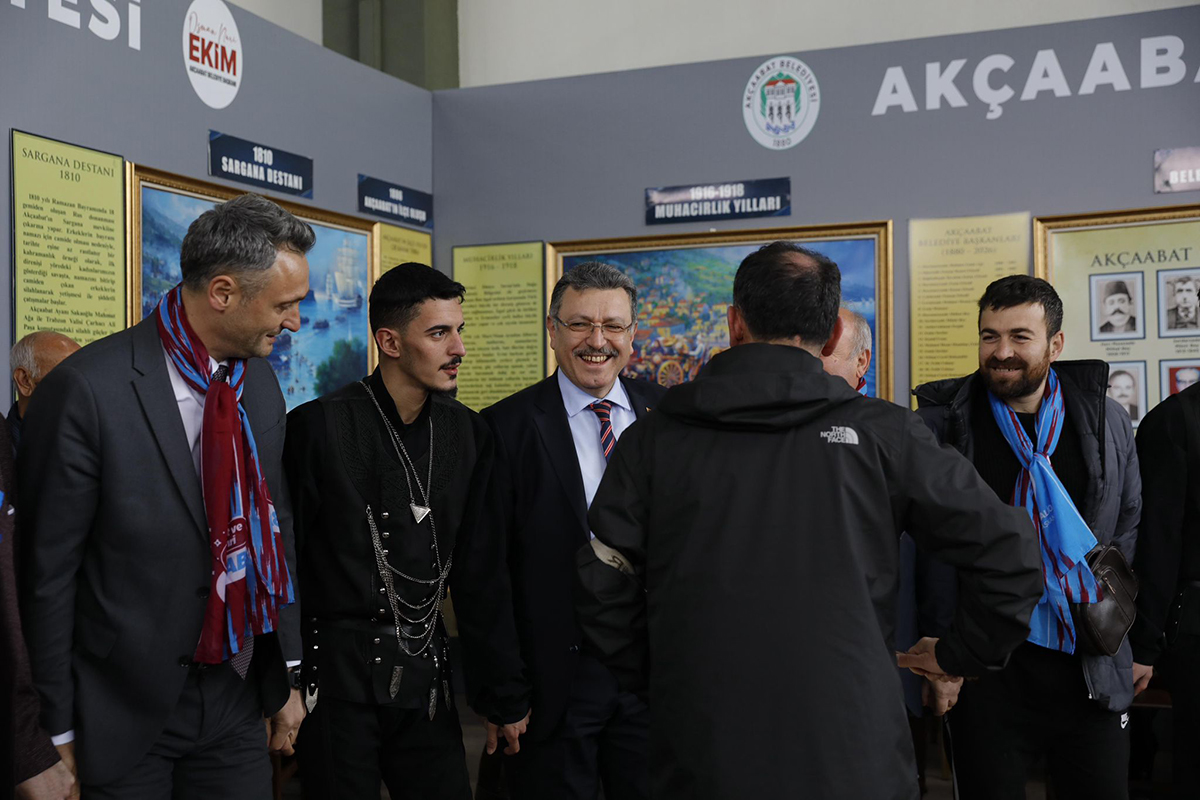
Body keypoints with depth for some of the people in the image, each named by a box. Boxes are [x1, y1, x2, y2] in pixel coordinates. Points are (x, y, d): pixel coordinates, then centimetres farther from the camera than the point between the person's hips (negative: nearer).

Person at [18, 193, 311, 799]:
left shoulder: (261, 383, 1)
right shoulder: (88, 389, -18)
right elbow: (47, 570, -12)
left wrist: (286, 677, 13)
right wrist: (57, 731, -6)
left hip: (237, 702, 5)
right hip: (126, 712, -5)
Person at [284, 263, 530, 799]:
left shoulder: (468, 434, 3)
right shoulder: (318, 427, -10)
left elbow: (481, 573, 5)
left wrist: (505, 696, 5)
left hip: (425, 675, 4)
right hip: (338, 675, -4)